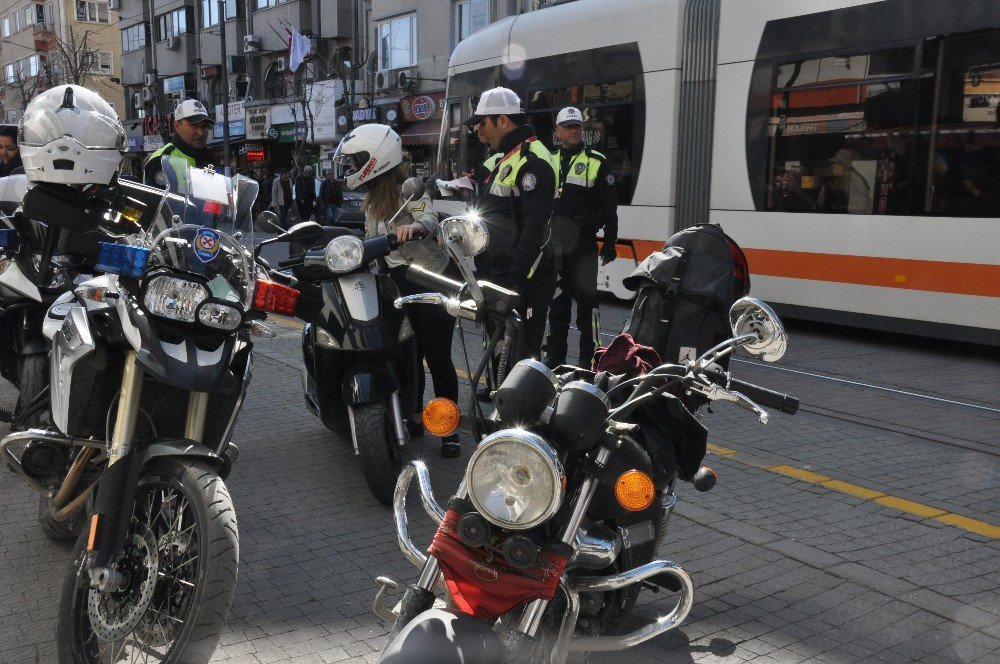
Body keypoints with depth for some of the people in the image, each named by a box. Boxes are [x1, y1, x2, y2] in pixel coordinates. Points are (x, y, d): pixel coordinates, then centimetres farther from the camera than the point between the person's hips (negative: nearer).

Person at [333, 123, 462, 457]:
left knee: (437, 357, -5)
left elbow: (429, 218, -29)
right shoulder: (372, 200, 15)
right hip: (399, 284, 8)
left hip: (432, 283, -8)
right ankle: (414, 416, 27)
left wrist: (415, 226, -50)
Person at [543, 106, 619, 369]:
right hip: (553, 245, 5)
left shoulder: (597, 162, 1)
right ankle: (555, 355, 20)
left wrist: (609, 243, -7)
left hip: (583, 244, -5)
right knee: (556, 301, 11)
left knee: (586, 299, -5)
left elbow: (609, 207, -2)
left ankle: (590, 357, 1)